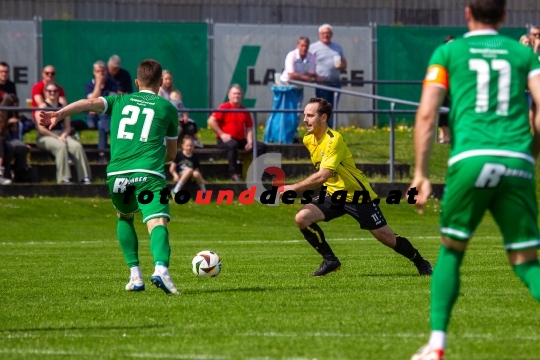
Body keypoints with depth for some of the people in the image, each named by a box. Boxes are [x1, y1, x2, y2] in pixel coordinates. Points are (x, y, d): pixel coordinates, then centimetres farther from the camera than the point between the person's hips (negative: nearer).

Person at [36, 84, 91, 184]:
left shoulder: (62, 107, 16)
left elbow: (68, 127, 13)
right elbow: (41, 129, -7)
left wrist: (63, 135, -9)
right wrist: (57, 137, -13)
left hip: (62, 135, 5)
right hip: (45, 137, -5)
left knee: (77, 146, -25)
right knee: (61, 146, -36)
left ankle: (85, 177, -31)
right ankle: (64, 178, -40)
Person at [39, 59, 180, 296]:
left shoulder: (120, 101, 21)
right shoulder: (167, 107, 17)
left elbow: (90, 103, 1)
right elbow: (171, 153, 24)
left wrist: (59, 114, -10)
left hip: (117, 174, 3)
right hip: (149, 174, -3)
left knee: (124, 217, 28)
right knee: (157, 222, -16)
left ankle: (135, 275, 18)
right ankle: (161, 269, -44)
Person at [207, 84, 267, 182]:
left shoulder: (244, 110, 12)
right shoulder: (224, 107, -4)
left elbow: (249, 128, 15)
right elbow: (211, 121, -13)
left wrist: (249, 141, -2)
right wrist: (221, 134, -15)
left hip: (241, 140, 6)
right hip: (226, 140, -6)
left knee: (261, 146, -8)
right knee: (232, 145, -40)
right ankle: (234, 174, -35)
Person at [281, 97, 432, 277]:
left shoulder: (334, 140, -26)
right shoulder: (308, 140, 0)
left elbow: (322, 176, -34)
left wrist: (294, 188, -33)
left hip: (357, 195, -7)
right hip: (333, 194, 7)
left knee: (386, 237, -1)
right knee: (302, 218, -15)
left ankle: (420, 263, 22)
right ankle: (330, 260, -3)